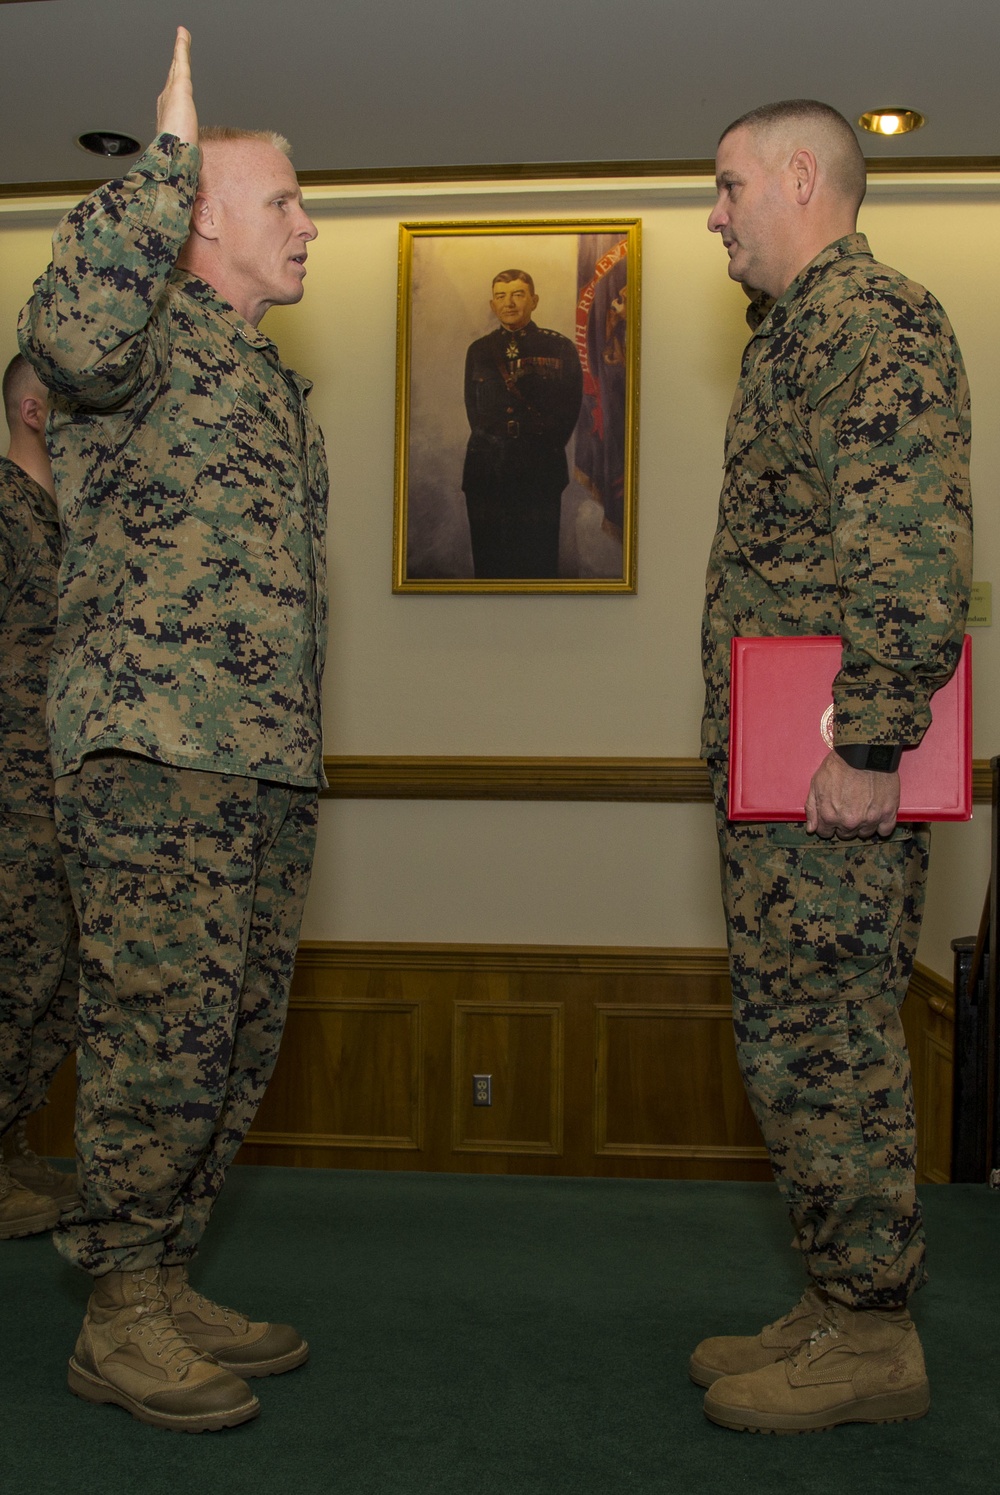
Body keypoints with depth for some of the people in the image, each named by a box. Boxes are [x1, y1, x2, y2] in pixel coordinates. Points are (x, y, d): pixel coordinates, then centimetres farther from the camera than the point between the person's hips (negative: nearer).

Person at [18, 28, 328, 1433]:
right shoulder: (155, 332, -2)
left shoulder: (272, 379, 25)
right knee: (162, 1029, -6)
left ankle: (167, 1284, 23)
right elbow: (74, 329, -29)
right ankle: (120, 1316, 8)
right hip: (155, 747, -9)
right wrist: (167, 153, -19)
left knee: (237, 1042, 11)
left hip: (272, 765, 9)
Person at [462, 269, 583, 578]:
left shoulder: (560, 348, 6)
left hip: (541, 472, -2)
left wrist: (545, 447, 0)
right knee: (489, 562, 3)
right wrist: (493, 446, 6)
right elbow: (473, 409, 15)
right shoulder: (478, 350, 13)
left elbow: (570, 407, 5)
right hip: (486, 470, 2)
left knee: (539, 562, -2)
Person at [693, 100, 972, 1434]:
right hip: (776, 768, 10)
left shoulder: (877, 322, -10)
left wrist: (867, 747, -23)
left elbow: (915, 557, -21)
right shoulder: (798, 334, 22)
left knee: (828, 1043, -4)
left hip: (833, 770, -10)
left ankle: (873, 1339, 10)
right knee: (800, 1038, 14)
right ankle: (839, 1308, 25)